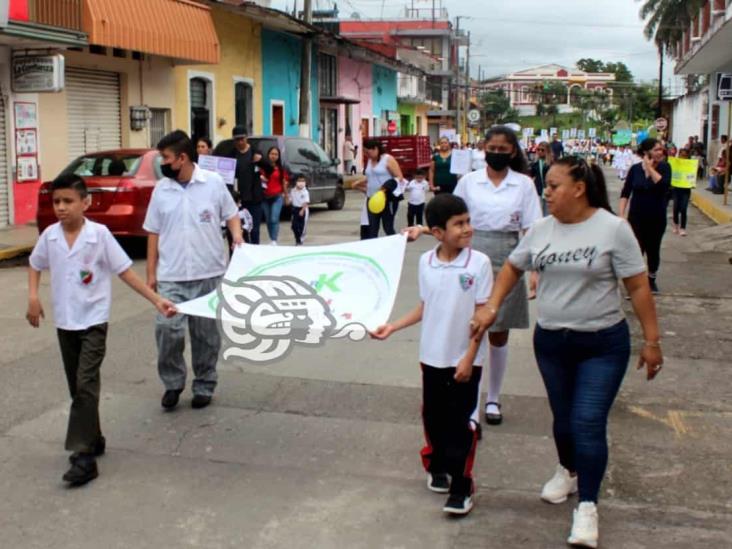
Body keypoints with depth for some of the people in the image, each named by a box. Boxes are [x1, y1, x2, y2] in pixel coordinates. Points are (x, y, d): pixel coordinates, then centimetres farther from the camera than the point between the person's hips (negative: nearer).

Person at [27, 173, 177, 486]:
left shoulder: (100, 234, -13)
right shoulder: (50, 236, -2)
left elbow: (125, 271, -10)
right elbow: (35, 265, 17)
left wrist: (157, 300, -15)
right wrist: (33, 297, 2)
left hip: (93, 322, -5)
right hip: (64, 322, 5)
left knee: (86, 385, -12)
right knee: (76, 387, 13)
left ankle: (84, 456, -11)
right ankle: (93, 440, 29)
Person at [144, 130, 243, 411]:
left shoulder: (214, 182, -2)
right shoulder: (161, 189, 5)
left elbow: (231, 215, 7)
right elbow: (153, 233, 9)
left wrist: (237, 235, -14)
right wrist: (151, 272, 7)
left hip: (207, 274, -1)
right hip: (171, 276, 1)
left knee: (205, 333, 8)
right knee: (167, 328, -11)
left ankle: (204, 385, 23)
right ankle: (172, 382, 10)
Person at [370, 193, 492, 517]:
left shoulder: (479, 263, -13)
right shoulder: (426, 262, -2)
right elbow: (425, 307, 8)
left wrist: (469, 358, -14)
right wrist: (393, 327, 1)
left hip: (465, 359, -4)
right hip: (432, 356, 4)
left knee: (459, 422, 0)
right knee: (433, 416, 16)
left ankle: (461, 486, 8)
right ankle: (437, 467, 37)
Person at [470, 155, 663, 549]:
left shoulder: (613, 229, -12)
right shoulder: (542, 229, 1)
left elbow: (638, 287, -10)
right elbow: (513, 267, 16)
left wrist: (652, 340, -9)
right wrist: (491, 307, 5)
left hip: (603, 344, -4)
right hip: (551, 342, 5)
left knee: (588, 423, -9)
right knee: (563, 418, 17)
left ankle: (587, 506, 2)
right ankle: (568, 471, 44)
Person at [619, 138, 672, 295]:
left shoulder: (664, 167, -5)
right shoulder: (635, 169, -5)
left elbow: (664, 185, -23)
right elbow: (626, 193, -3)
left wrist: (650, 167, -19)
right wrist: (621, 214, -10)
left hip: (657, 218, 1)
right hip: (636, 217, -1)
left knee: (653, 250, 13)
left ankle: (652, 279, 35)